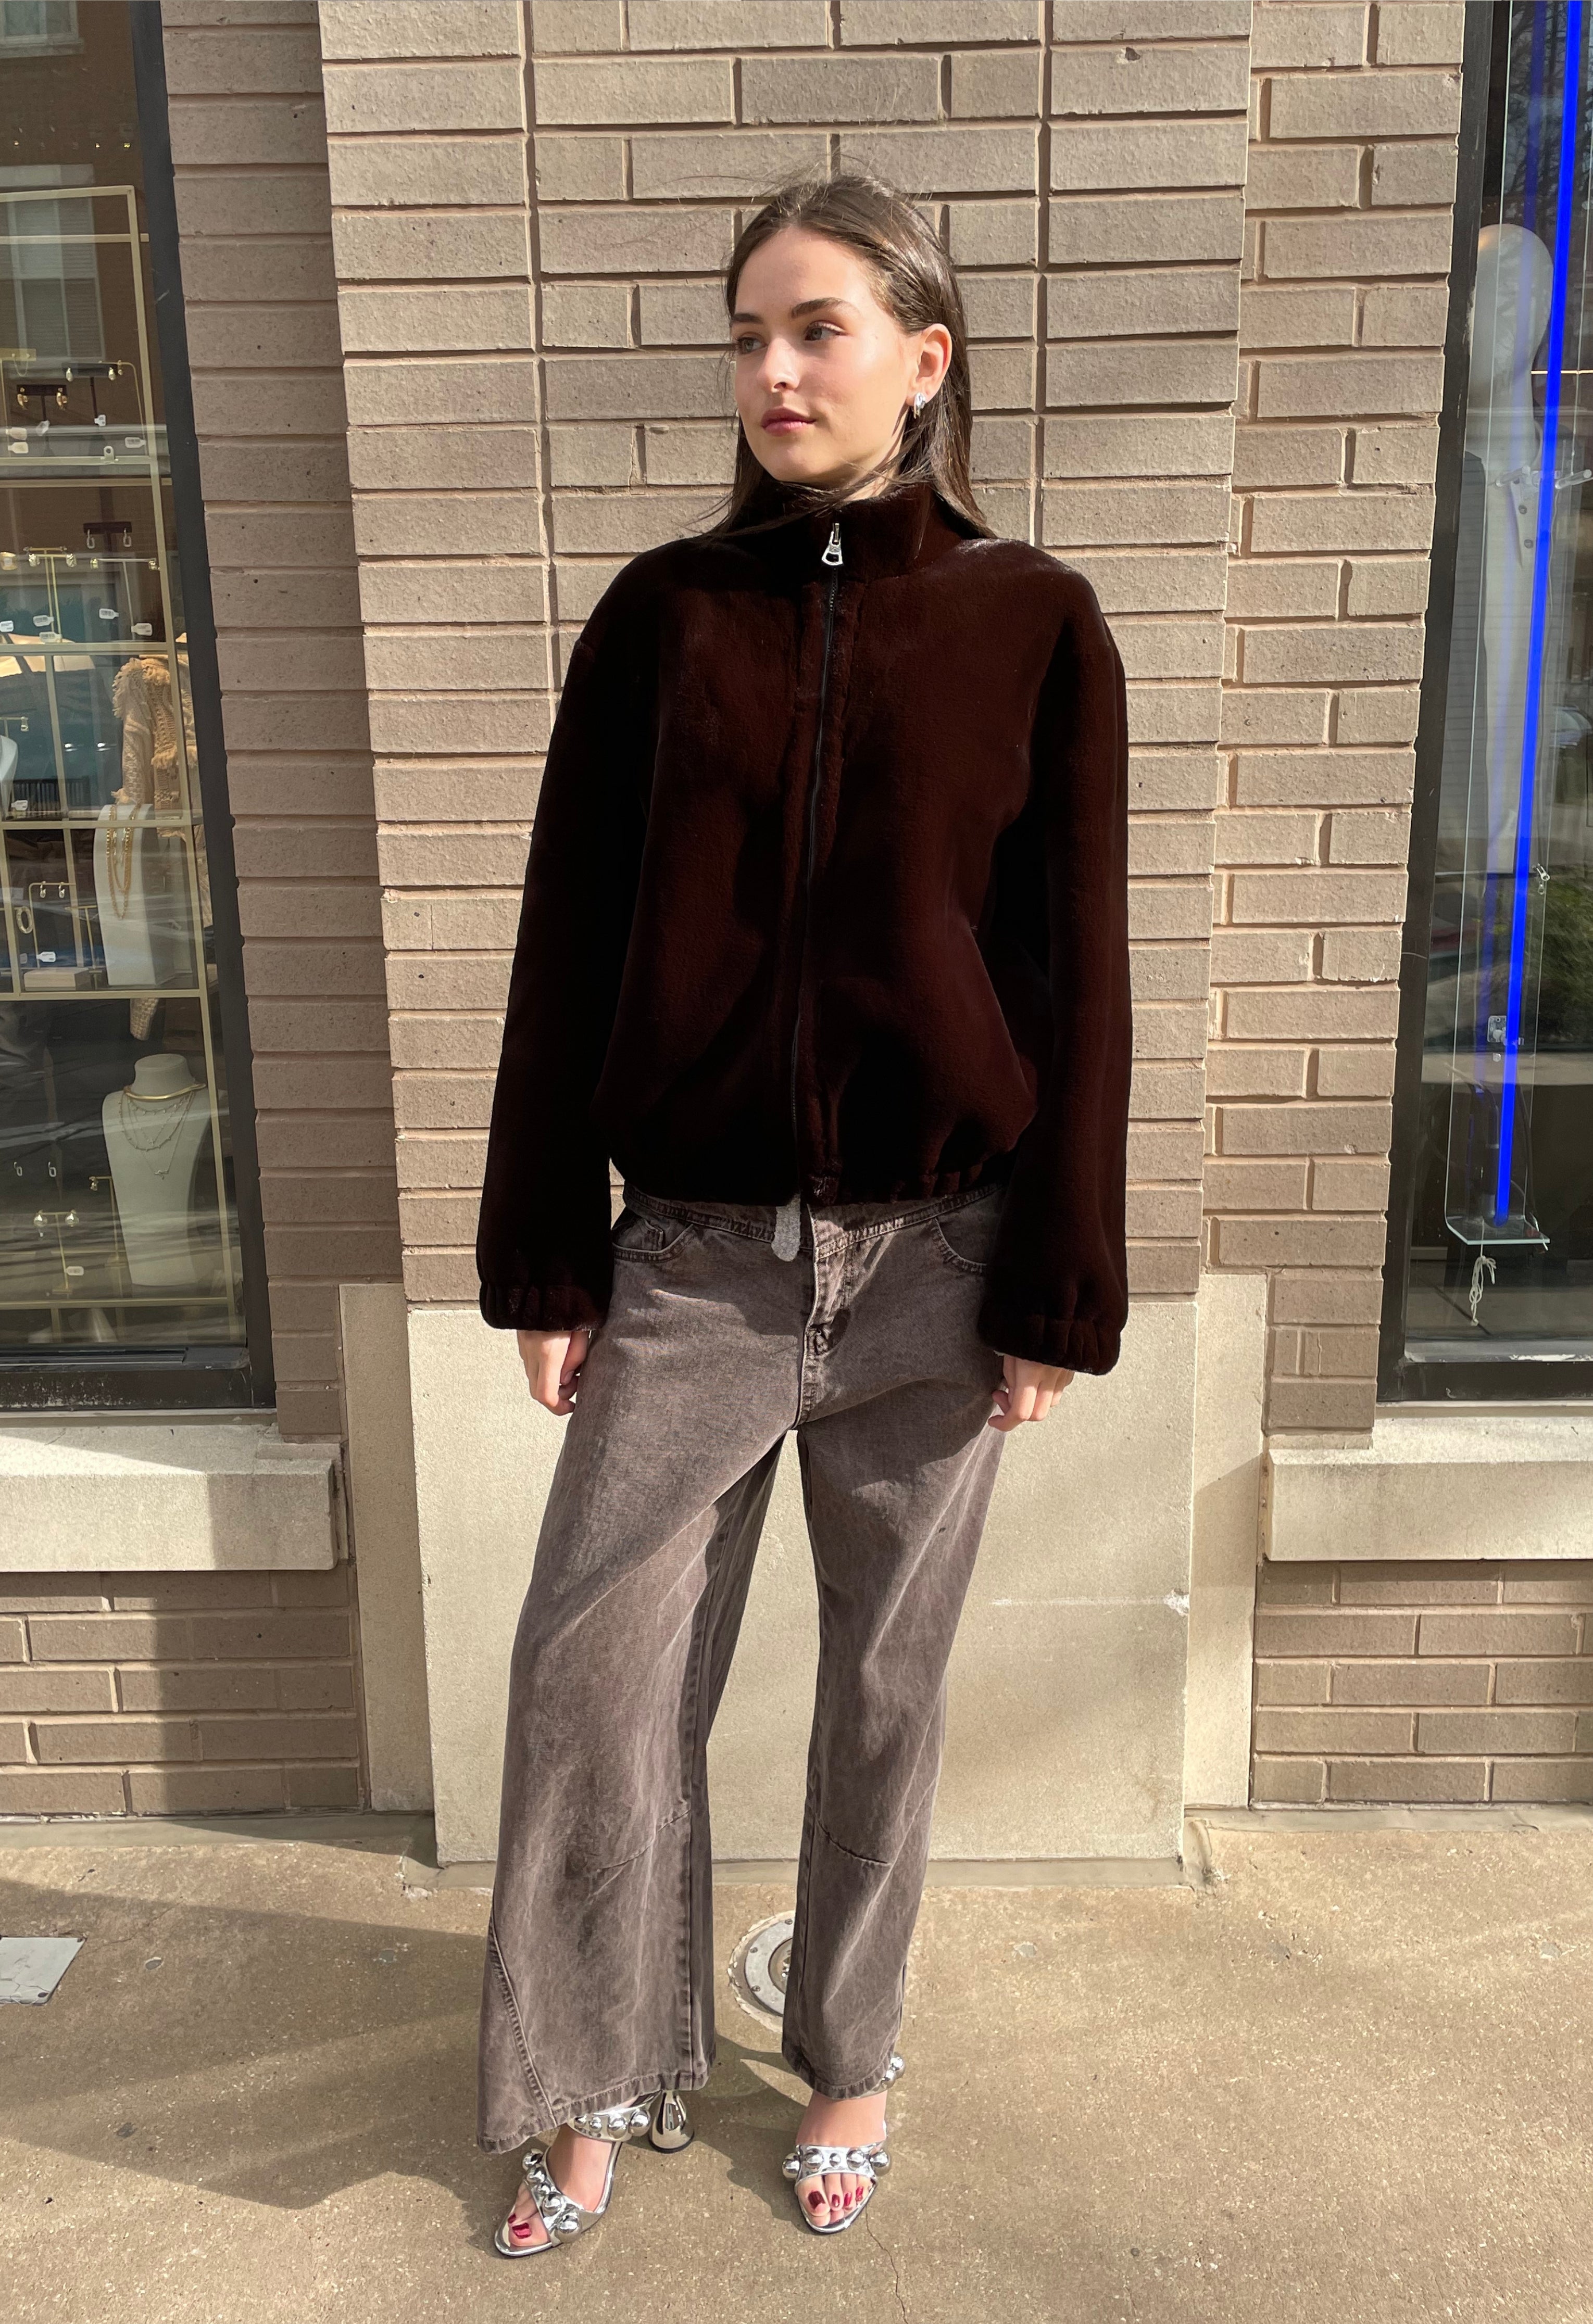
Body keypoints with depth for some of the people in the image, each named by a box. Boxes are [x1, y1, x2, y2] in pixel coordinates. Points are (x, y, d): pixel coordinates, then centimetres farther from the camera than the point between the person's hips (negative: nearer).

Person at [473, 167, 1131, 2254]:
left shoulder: (1035, 625, 0)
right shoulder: (663, 617, 2)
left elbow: (1076, 974, -1)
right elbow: (567, 949, 2)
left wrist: (1062, 1289, -3)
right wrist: (544, 1259, 0)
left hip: (936, 1255, -1)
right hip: (695, 1251, 1)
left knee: (887, 1681, 13)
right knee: (595, 1672, 5)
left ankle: (852, 2056, 38)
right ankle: (604, 2084, 31)